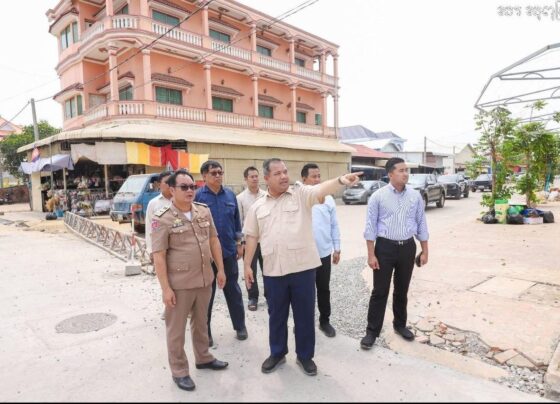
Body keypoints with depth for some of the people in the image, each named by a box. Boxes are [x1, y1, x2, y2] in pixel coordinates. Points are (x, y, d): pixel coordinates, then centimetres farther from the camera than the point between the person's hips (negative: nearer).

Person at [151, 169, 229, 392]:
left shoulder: (204, 211, 3)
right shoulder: (162, 218, -13)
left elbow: (214, 241, 10)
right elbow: (158, 256, -14)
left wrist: (220, 269, 9)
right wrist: (165, 288, -15)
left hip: (205, 280, 5)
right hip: (179, 284, -5)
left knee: (201, 322, 23)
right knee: (176, 329, 11)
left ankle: (203, 358, 42)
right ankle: (179, 371, 29)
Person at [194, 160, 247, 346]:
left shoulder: (230, 194, 4)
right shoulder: (198, 196, -8)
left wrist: (239, 243, 9)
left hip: (229, 250, 3)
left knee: (233, 290, 15)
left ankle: (240, 326, 30)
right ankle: (205, 332, 25)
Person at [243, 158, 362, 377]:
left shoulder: (301, 193, -2)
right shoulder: (257, 206, 7)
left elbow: (322, 189, -21)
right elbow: (251, 237, 10)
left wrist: (341, 180, -42)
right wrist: (247, 265, 7)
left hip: (302, 267, -2)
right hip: (273, 270, 2)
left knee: (305, 315, 11)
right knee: (277, 315, 17)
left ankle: (305, 356, 31)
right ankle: (277, 353, 38)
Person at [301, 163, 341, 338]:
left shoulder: (328, 199, 3)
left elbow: (334, 225, 7)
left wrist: (337, 248, 6)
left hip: (324, 253, 3)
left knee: (324, 289, 16)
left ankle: (325, 321, 33)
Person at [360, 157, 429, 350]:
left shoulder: (415, 196, 2)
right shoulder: (378, 196, -8)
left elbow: (421, 224, 8)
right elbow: (370, 226, -7)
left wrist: (424, 251, 6)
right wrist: (371, 254, -11)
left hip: (408, 247, 3)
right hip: (385, 247, -3)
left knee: (402, 290, 16)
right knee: (380, 291, 2)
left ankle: (400, 324, 35)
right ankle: (372, 331, 13)